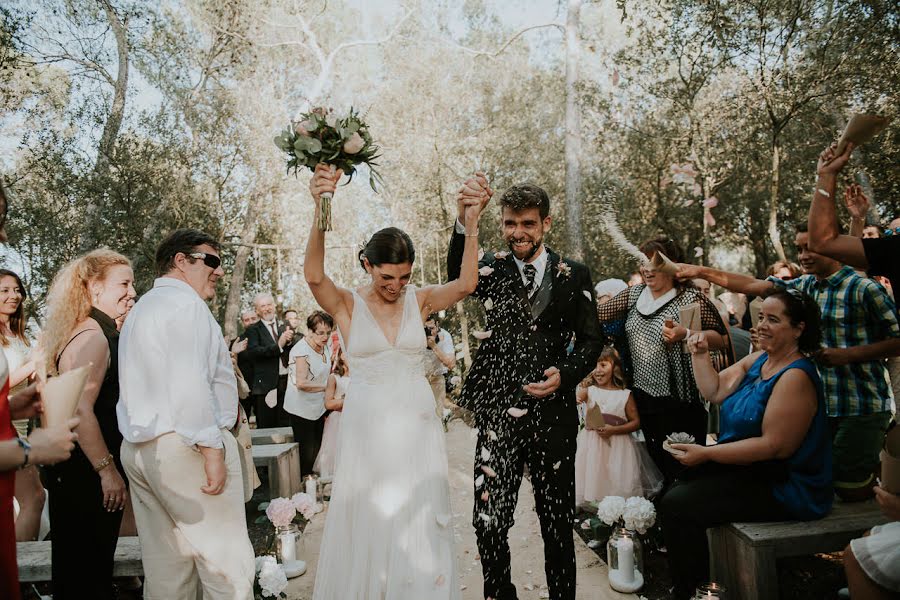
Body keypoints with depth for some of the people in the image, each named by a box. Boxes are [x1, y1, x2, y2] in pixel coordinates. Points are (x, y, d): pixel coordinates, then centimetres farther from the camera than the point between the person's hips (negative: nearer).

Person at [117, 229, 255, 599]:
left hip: (139, 448, 10)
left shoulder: (142, 308, 22)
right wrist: (212, 449, -18)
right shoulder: (185, 301, -9)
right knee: (226, 558, -4)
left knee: (165, 564, 13)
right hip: (184, 445, -10)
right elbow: (189, 385, -19)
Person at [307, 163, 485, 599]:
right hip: (366, 427, -1)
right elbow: (313, 275, -23)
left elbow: (466, 284, -13)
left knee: (420, 525, 9)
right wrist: (320, 211, -37)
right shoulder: (347, 305, -4)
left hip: (417, 427, 2)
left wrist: (471, 222, -21)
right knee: (370, 522, 10)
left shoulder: (419, 300, 2)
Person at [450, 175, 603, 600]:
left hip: (554, 412, 0)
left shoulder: (574, 275, 4)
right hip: (498, 411, 0)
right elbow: (458, 277, -20)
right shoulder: (493, 268, 3)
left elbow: (590, 341, 6)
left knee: (557, 524, 13)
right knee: (488, 522, 3)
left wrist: (565, 374, -14)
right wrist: (464, 221, -36)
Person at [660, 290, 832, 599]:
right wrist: (700, 354, -1)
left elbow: (773, 446, -25)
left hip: (783, 489, -9)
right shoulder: (758, 360, 6)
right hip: (749, 469, 9)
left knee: (675, 505, -18)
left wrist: (705, 453, -23)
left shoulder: (795, 377, -22)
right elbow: (716, 392, 10)